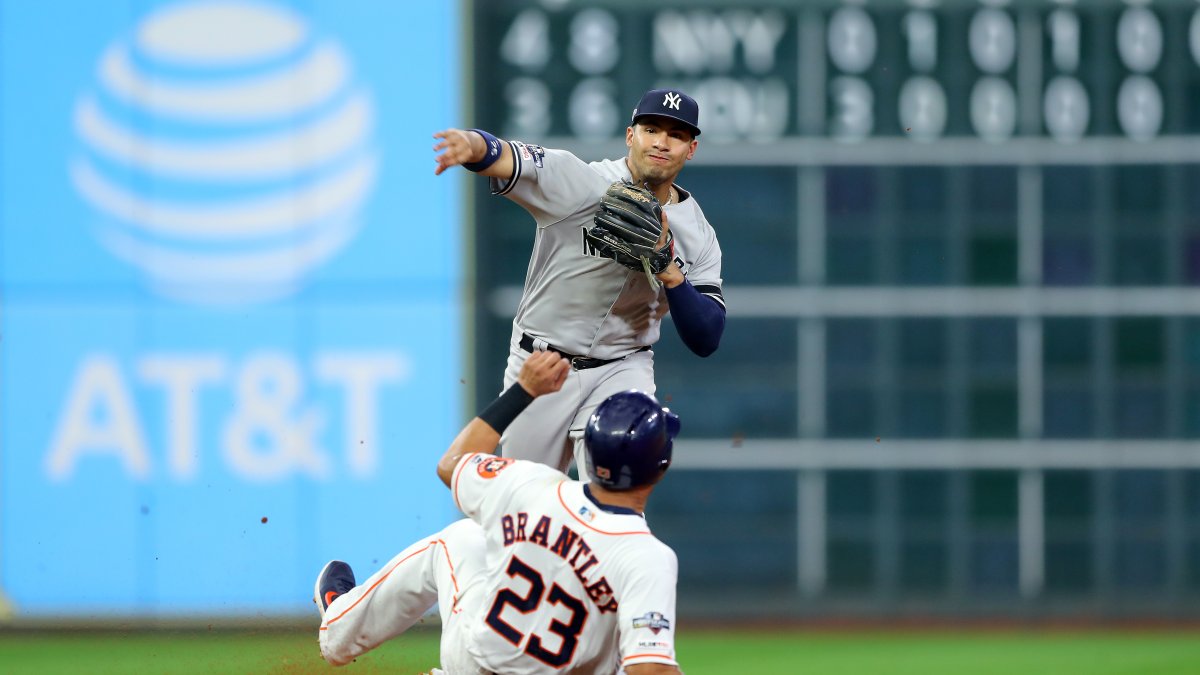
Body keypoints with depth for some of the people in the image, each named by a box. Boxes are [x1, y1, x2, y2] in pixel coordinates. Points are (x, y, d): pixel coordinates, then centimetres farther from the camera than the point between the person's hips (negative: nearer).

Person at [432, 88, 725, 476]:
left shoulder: (697, 236, -4)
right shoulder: (581, 182, -14)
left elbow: (706, 341, -6)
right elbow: (505, 161, -33)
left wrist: (671, 274, -23)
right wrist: (471, 145, -57)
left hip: (621, 369, 1)